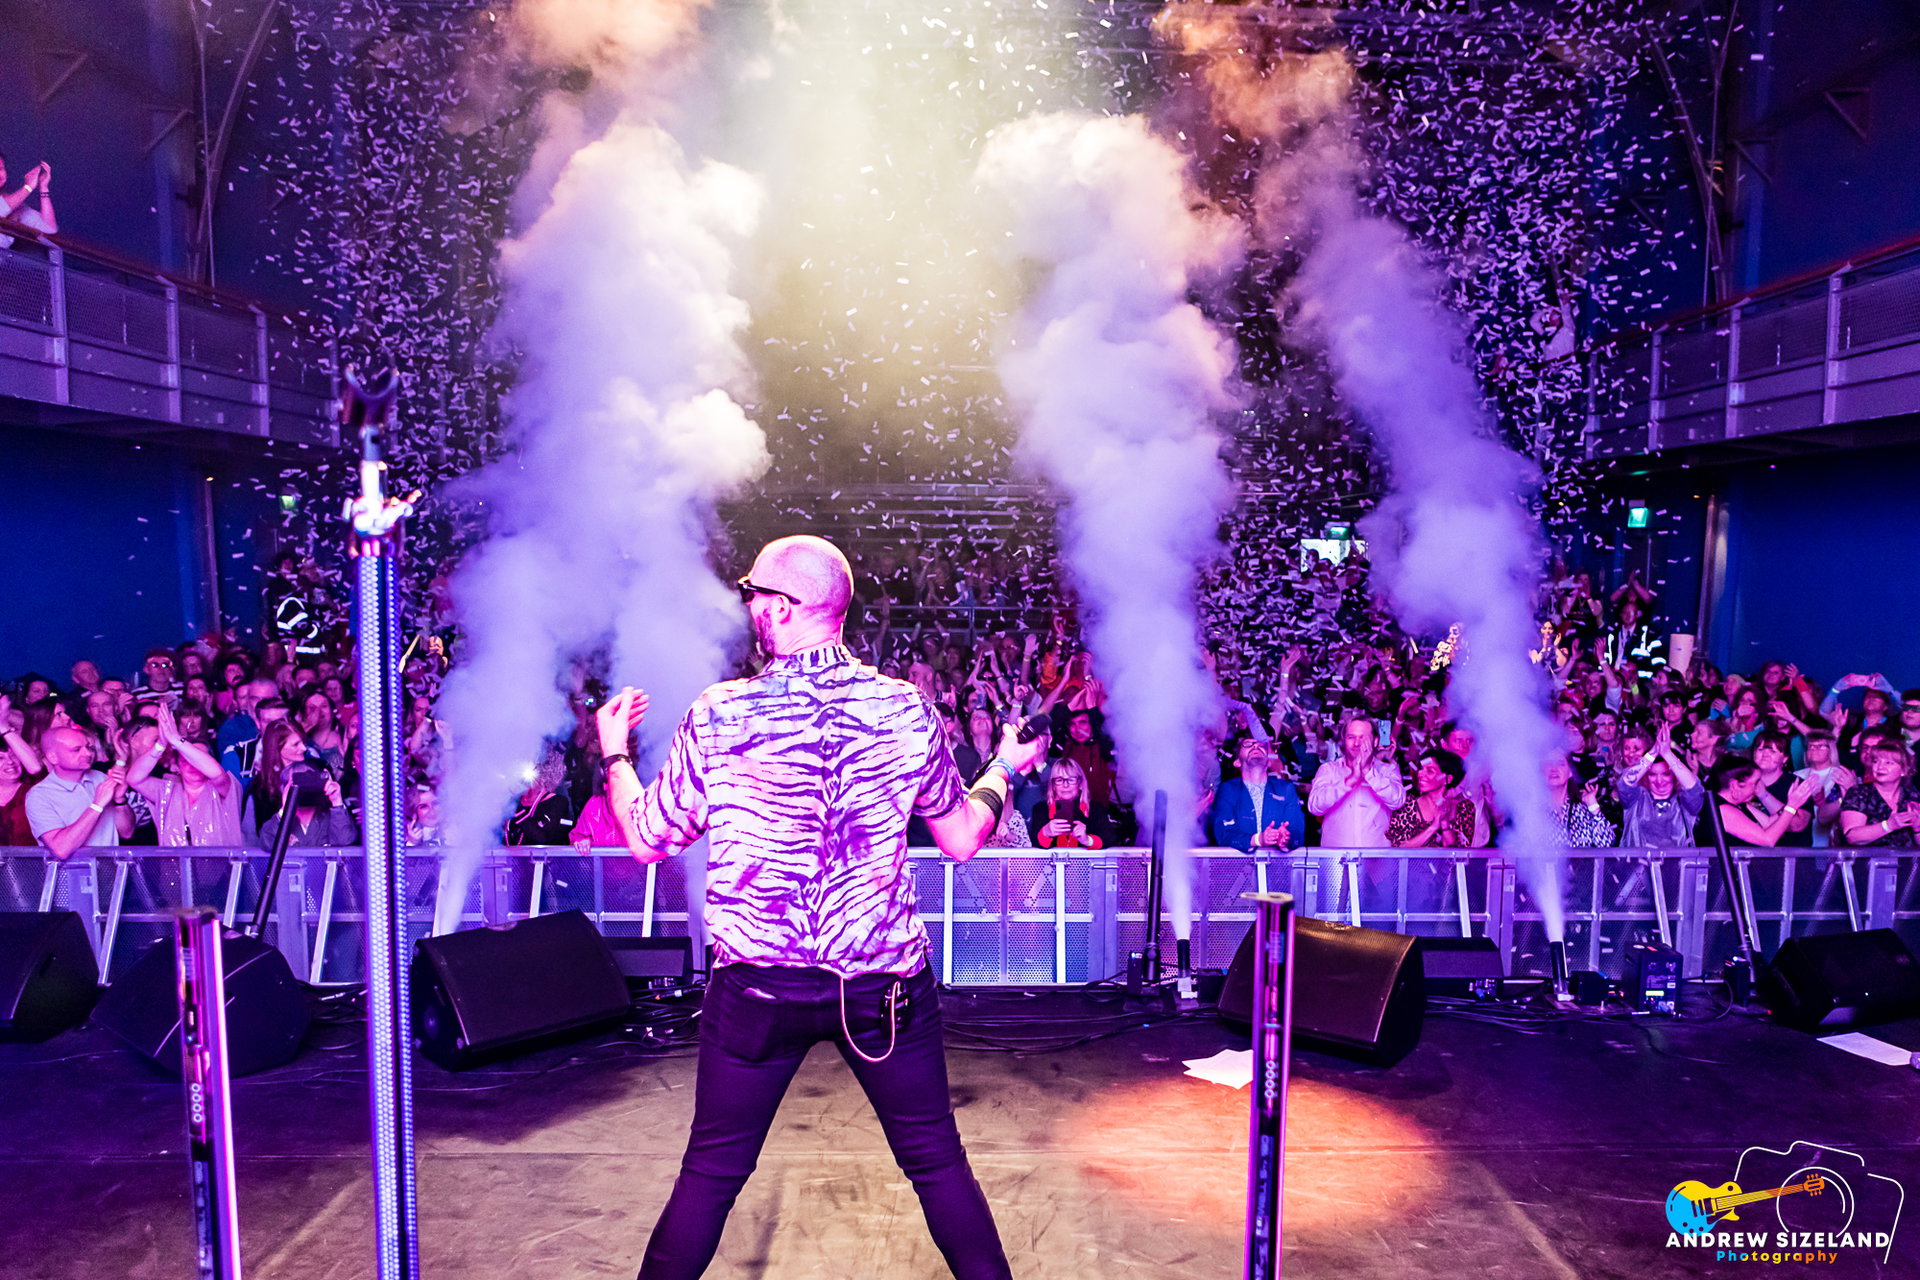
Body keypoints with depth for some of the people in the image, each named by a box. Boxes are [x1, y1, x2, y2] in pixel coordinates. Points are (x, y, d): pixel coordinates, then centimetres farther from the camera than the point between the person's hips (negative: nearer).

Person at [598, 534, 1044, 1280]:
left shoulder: (717, 717, -11)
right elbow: (963, 838, 3)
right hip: (884, 982, 1)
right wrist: (1002, 769, 22)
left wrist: (614, 752, 19)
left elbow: (646, 840, 1)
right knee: (938, 1163, 17)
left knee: (712, 1171, 18)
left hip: (757, 984, 0)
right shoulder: (905, 709, -7)